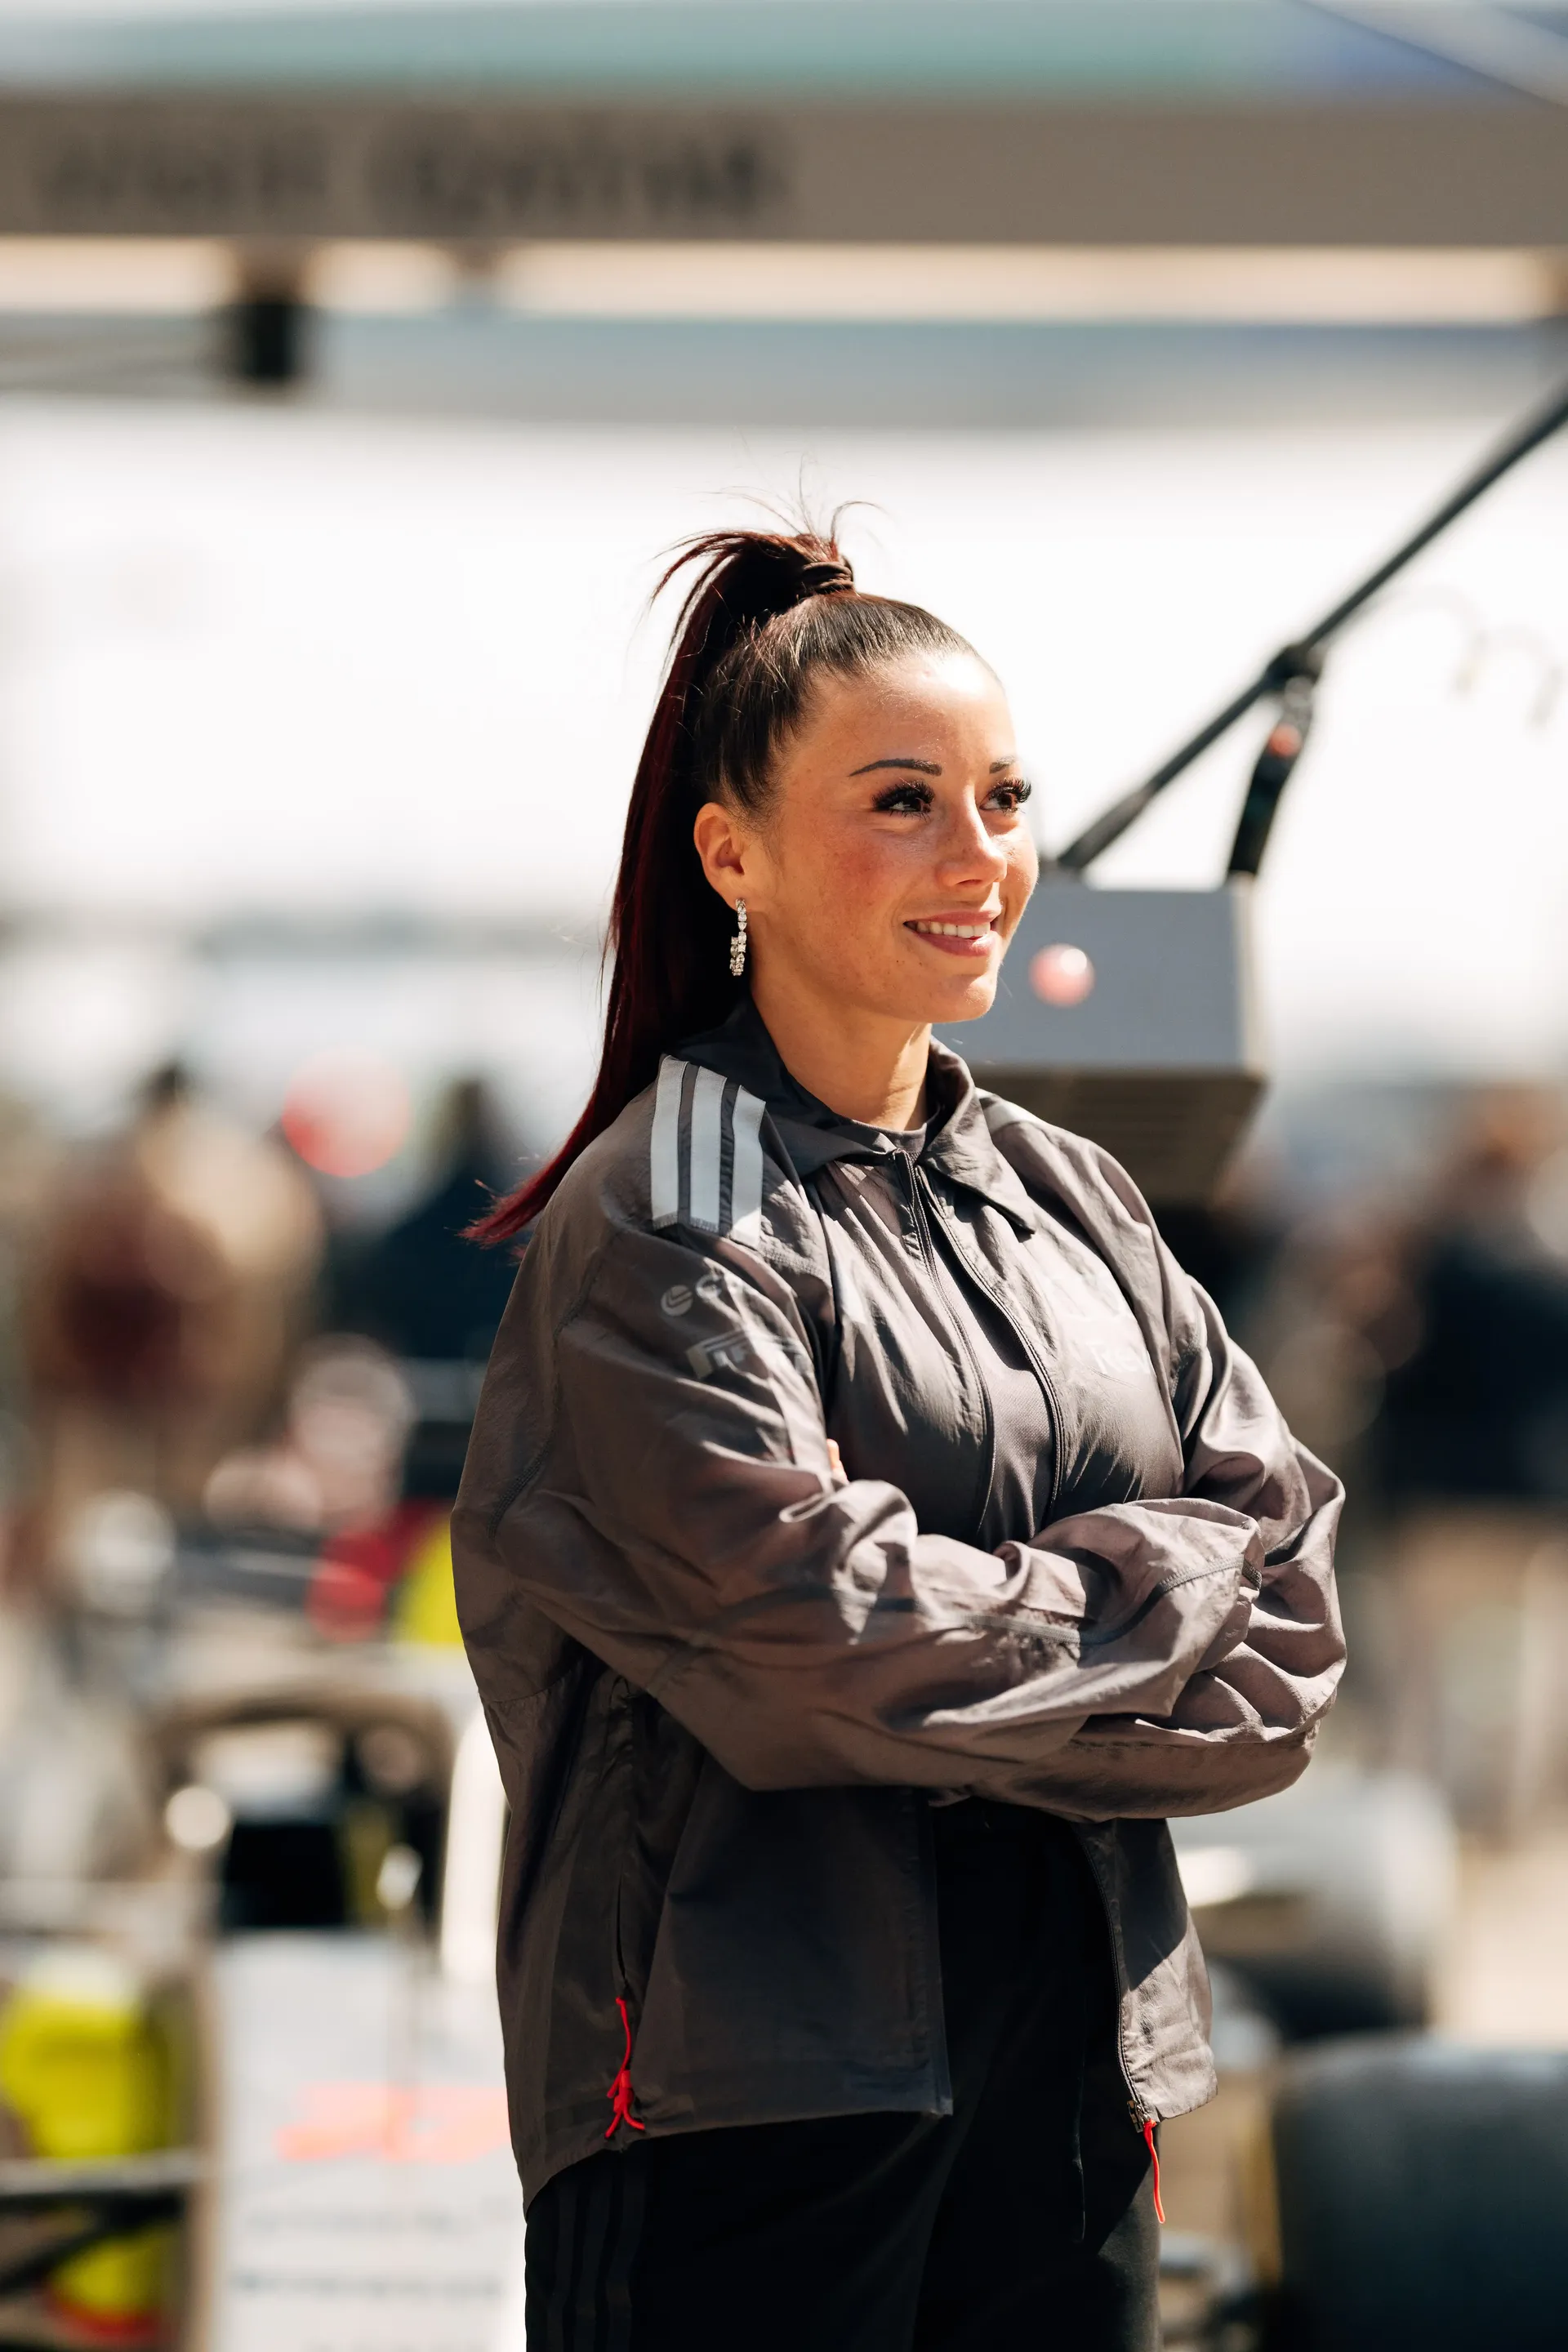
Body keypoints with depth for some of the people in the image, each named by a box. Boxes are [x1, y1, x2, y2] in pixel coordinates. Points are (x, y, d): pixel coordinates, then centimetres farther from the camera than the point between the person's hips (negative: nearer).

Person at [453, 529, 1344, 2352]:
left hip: (1074, 2070, 6)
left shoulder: (1076, 1206, 13)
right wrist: (1167, 1577, -4)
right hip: (757, 2108, -6)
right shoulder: (662, 1228, -7)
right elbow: (829, 1635, -18)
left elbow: (1291, 1612, 6)